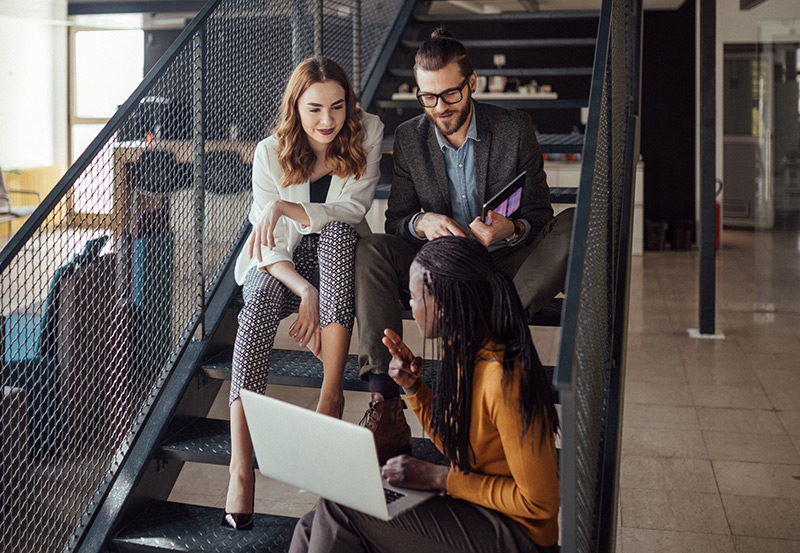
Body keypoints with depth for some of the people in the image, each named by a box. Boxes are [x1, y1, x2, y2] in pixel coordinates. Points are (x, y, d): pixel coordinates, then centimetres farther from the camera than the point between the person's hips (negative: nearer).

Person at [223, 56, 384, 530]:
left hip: (339, 260, 1)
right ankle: (241, 466, -41)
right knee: (261, 298, -35)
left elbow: (350, 212, -18)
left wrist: (284, 207, -32)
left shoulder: (366, 135, -8)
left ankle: (332, 393, -32)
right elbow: (268, 242, -14)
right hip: (282, 265, 0)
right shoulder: (271, 153, -9)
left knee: (338, 232, -34)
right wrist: (304, 291, -32)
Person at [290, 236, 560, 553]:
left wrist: (439, 478, -18)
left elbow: (538, 503, -21)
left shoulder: (504, 381, -26)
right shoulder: (461, 353, 2)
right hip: (470, 507, 8)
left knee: (338, 510, -16)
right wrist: (413, 387, 0)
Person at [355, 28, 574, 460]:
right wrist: (422, 223, -24)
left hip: (505, 264, -1)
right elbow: (395, 220, 1)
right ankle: (385, 406, -37)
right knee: (370, 249, -26)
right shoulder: (409, 138, 1)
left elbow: (540, 214, -4)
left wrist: (512, 229, -29)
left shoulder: (514, 128, -4)